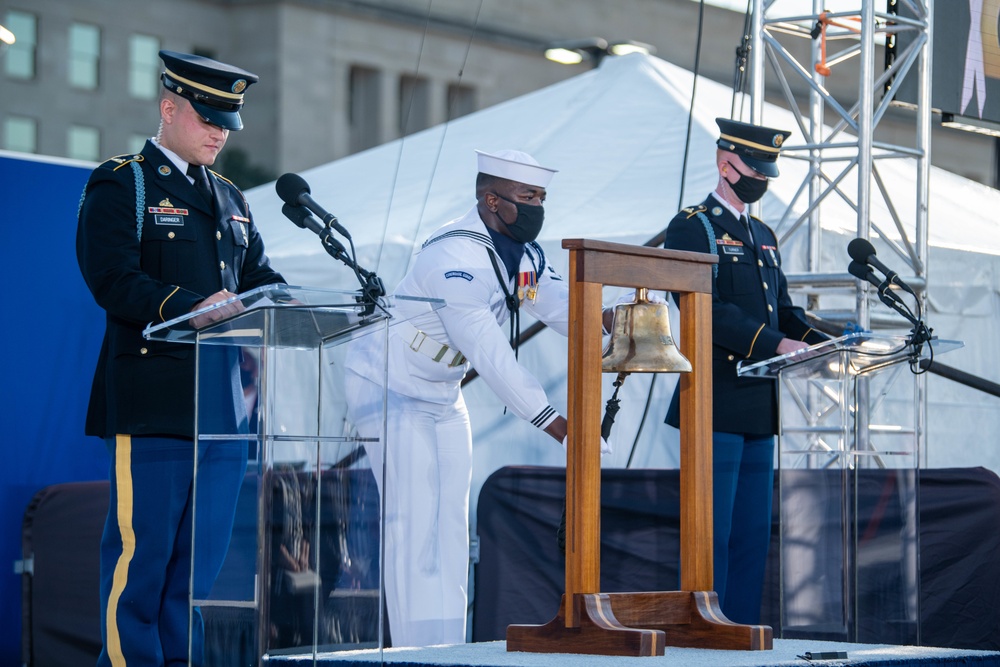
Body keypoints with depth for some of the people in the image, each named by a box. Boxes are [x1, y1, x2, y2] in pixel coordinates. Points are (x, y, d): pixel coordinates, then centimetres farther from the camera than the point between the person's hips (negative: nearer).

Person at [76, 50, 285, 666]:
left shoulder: (230, 200, 23)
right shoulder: (120, 186, 0)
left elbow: (259, 279, 19)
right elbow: (114, 280, -14)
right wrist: (190, 307, -29)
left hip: (225, 400, 7)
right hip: (153, 402, -7)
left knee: (202, 556, 7)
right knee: (139, 552, -5)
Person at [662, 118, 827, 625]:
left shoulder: (763, 236, 21)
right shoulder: (691, 228, -5)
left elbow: (783, 311, 21)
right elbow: (706, 311, -17)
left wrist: (824, 343, 2)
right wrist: (774, 344, -25)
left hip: (759, 410, 8)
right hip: (717, 406, -8)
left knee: (753, 535, 9)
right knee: (713, 534, -8)